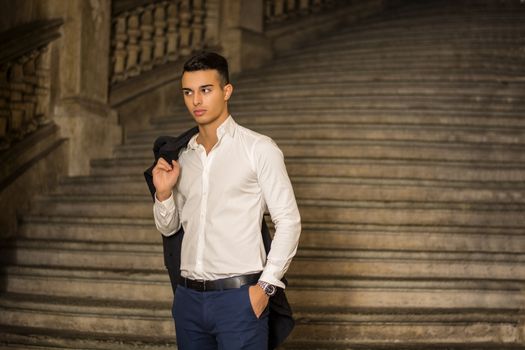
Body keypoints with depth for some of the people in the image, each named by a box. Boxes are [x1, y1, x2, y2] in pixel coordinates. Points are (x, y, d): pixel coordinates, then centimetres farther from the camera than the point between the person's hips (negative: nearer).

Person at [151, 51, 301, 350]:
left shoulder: (259, 149, -4)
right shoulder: (182, 157, 13)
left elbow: (289, 221, -6)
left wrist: (266, 286, -11)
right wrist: (163, 193, 1)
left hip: (238, 295, -5)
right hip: (189, 297, 5)